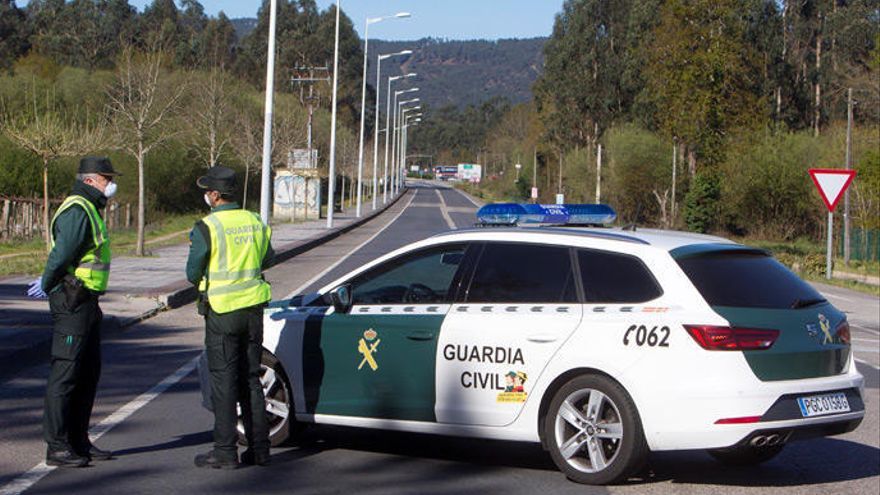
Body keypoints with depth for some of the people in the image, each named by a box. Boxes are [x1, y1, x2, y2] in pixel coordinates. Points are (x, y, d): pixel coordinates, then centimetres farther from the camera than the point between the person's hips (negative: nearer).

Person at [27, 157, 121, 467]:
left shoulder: (90, 210, 19)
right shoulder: (77, 211, -16)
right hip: (72, 301, -11)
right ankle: (57, 447, -2)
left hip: (87, 301, 11)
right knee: (65, 373, -6)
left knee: (89, 372, 14)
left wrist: (47, 283, 9)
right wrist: (47, 286, -8)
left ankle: (78, 441, 22)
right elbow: (62, 255, -21)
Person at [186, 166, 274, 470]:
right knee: (251, 379, 13)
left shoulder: (207, 228, -13)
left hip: (222, 310, -5)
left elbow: (193, 273, -7)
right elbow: (267, 258, 19)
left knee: (223, 381, 0)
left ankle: (225, 452, 0)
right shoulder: (255, 223, 5)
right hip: (254, 308, 5)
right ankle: (259, 448, 14)